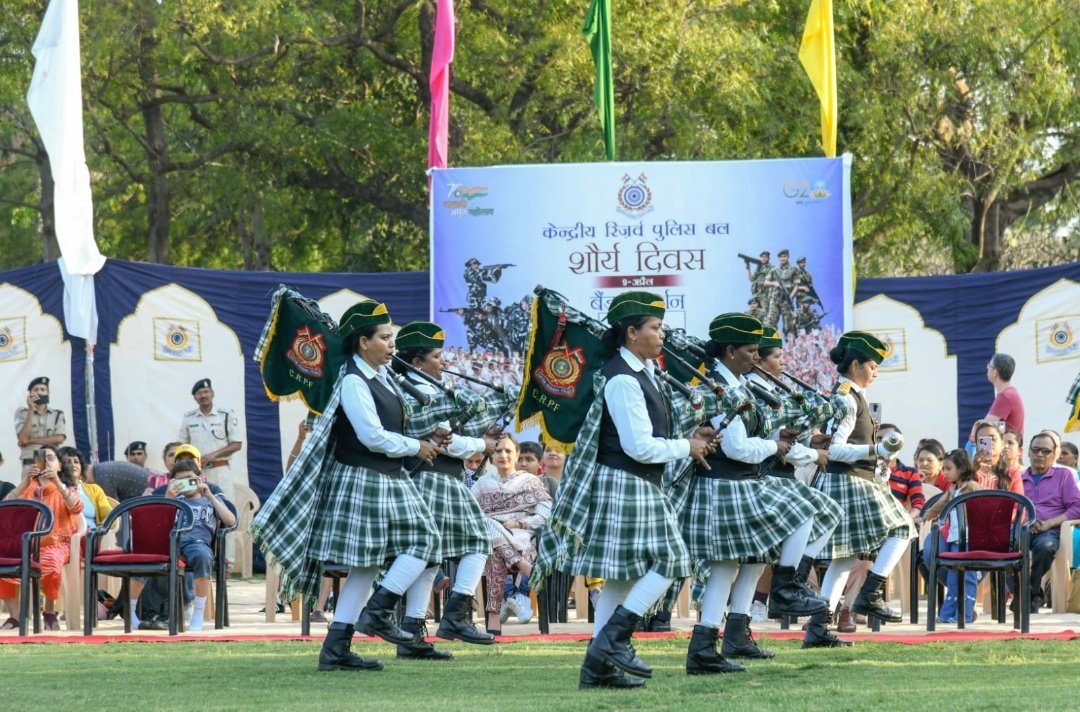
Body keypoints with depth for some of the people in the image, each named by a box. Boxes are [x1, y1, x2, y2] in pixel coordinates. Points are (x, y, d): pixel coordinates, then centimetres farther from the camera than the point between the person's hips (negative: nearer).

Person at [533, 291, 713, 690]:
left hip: (639, 487, 10)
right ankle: (613, 638, -10)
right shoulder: (623, 380, -17)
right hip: (623, 487, -10)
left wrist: (687, 441, 10)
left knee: (622, 576, 9)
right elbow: (639, 447, -20)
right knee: (667, 562, -11)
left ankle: (599, 665, 10)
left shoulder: (643, 372, 13)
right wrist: (686, 448, -8)